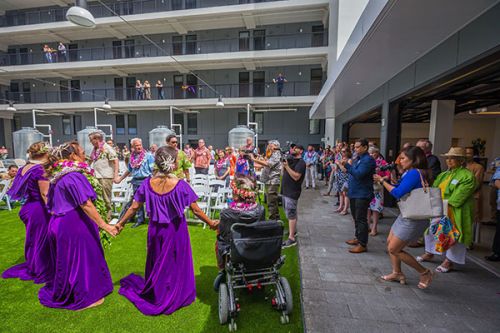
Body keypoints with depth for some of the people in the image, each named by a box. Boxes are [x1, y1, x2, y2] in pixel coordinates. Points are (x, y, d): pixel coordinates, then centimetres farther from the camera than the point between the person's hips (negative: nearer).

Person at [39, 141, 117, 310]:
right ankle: (83, 296, 19)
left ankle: (62, 293, 40)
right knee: (80, 258, 4)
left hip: (58, 223, 9)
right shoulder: (74, 176, -20)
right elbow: (86, 205, -25)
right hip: (74, 224, -9)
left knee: (65, 259, 22)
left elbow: (52, 205, 18)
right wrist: (104, 225, -24)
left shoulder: (58, 177, 10)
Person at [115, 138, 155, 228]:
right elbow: (129, 170, 22)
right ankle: (140, 219, 24)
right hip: (136, 181, 6)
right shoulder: (132, 156, 10)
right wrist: (120, 179, 25)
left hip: (146, 180, -6)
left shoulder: (148, 155, -7)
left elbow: (153, 170, -10)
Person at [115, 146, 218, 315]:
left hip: (155, 230, 4)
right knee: (175, 263, 19)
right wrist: (211, 223, -2)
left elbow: (134, 207, -4)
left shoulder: (148, 183, -11)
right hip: (175, 231, -3)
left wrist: (120, 223, 12)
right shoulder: (180, 185, -21)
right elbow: (196, 210, -16)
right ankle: (173, 296, 36)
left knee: (156, 263, 26)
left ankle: (155, 293, 47)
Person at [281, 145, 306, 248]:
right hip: (285, 190, 9)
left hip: (292, 192, -9)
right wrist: (283, 163, 3)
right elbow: (284, 173, 17)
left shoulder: (301, 163, -11)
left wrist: (287, 166, -24)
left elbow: (296, 177, -23)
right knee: (290, 213, 19)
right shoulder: (290, 159, 16)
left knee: (291, 214, -9)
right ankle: (293, 230, 35)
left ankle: (291, 238, -7)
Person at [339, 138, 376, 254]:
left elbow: (359, 174, -26)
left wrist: (346, 165, -25)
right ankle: (358, 238, 32)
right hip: (354, 192, 9)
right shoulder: (357, 159, 15)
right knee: (356, 217, 18)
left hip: (362, 194, -9)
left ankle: (362, 244, 5)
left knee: (361, 219, -4)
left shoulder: (368, 160, -14)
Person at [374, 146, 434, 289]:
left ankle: (424, 273, 16)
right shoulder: (411, 173, 9)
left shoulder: (414, 173, -21)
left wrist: (382, 181, -14)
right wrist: (386, 181, -1)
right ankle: (397, 273, 28)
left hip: (414, 218, -10)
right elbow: (400, 188, 11)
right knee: (390, 242, 16)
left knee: (394, 249, -1)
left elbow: (398, 193, -25)